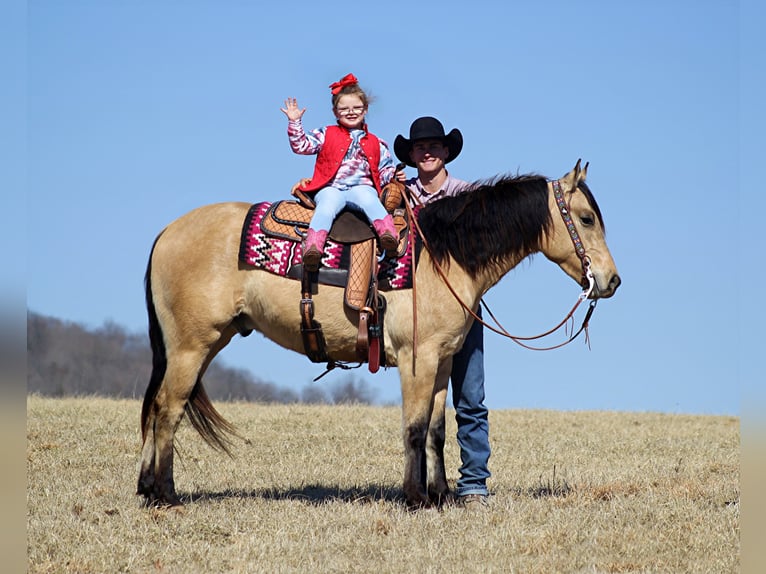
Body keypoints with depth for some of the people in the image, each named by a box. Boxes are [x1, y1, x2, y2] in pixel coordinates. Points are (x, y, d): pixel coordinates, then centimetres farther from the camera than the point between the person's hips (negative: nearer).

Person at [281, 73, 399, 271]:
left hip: (362, 187, 1)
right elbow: (302, 145, 10)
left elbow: (385, 170, 21)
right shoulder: (326, 135, 18)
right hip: (330, 188, -1)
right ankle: (313, 247, -54)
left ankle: (388, 233, -53)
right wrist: (294, 122, 2)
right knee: (328, 203, -35)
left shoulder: (375, 143, 22)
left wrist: (393, 175, 0)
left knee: (366, 197, -35)